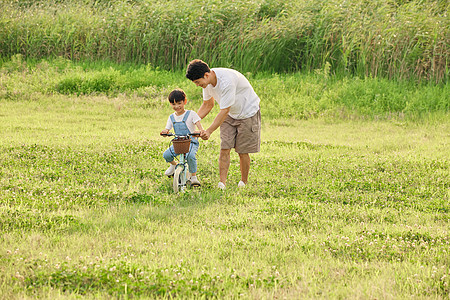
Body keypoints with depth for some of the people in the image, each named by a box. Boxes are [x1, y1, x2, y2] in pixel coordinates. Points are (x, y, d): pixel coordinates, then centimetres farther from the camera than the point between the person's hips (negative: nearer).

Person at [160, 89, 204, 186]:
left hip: (191, 142, -4)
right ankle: (173, 165, 16)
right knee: (166, 155, -21)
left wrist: (200, 131, -35)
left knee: (190, 155, -36)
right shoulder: (171, 117, 12)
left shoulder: (191, 114, -2)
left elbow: (199, 126, -10)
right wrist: (165, 132, -15)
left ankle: (194, 176, -15)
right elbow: (167, 129, 11)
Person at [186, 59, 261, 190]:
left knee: (242, 151, -3)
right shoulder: (207, 81, -9)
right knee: (224, 149, -6)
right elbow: (207, 105, 8)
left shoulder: (226, 81, -36)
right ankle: (222, 183, -9)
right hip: (230, 115, 7)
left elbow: (224, 111, -33)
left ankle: (244, 182, 14)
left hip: (248, 112, -7)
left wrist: (209, 131, -33)